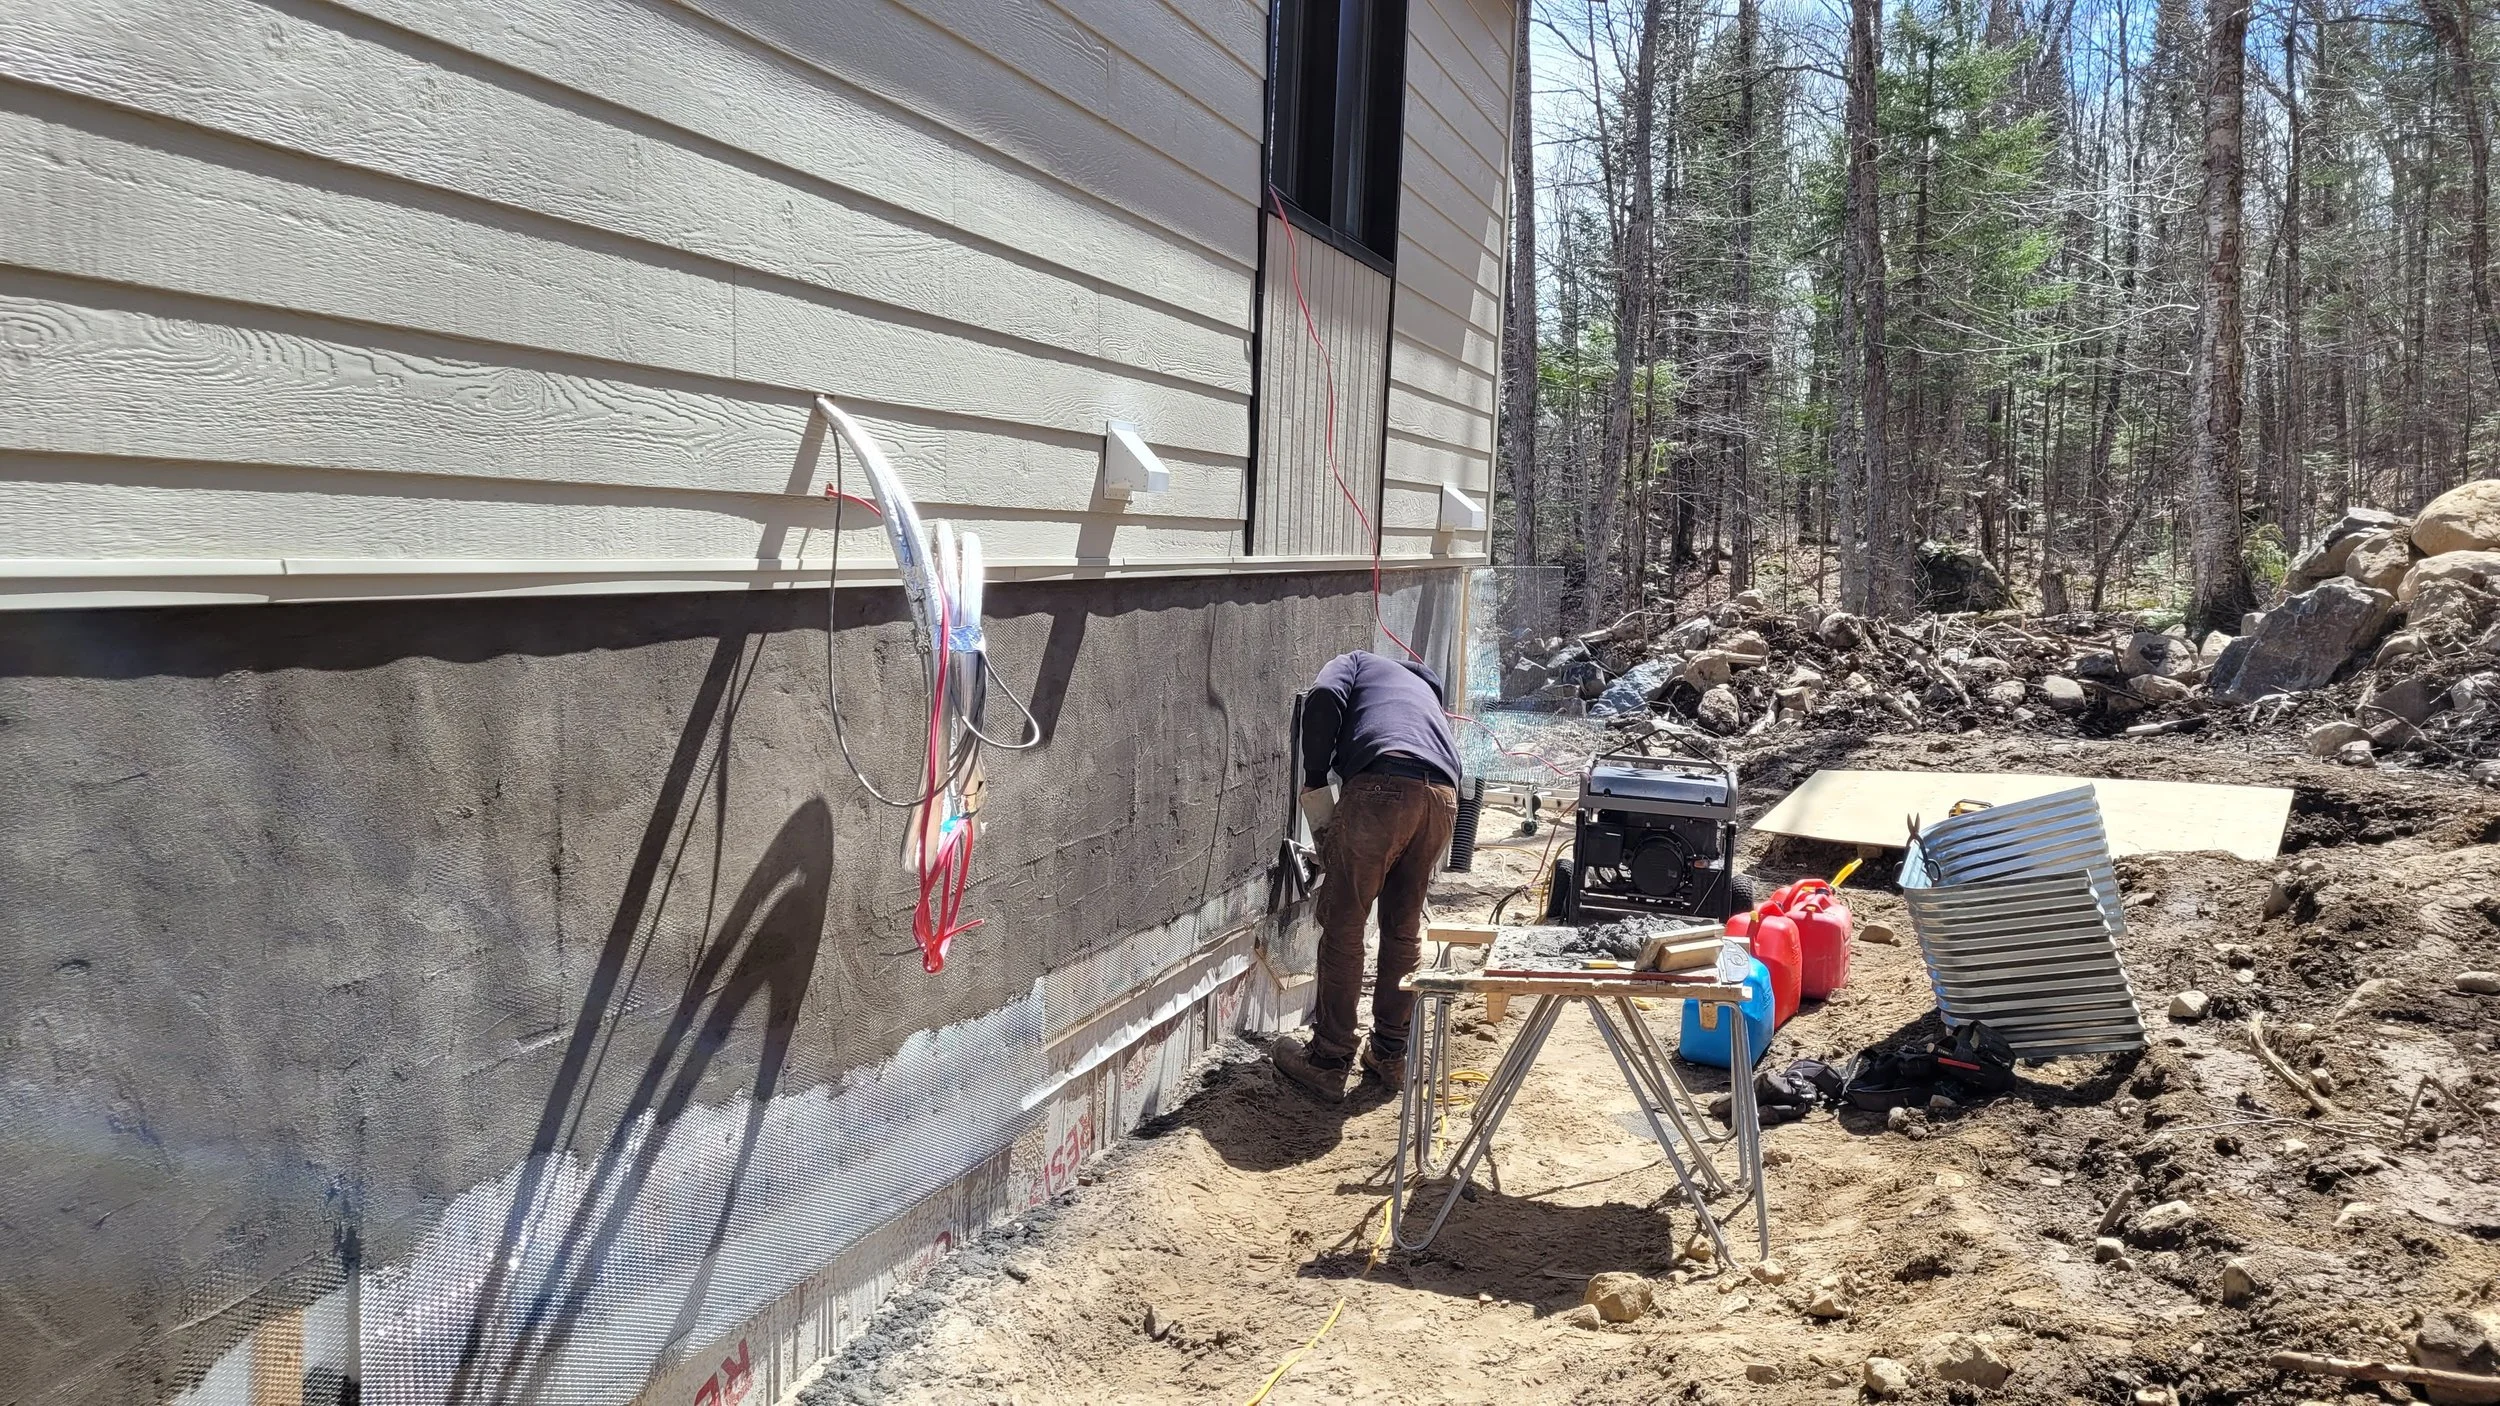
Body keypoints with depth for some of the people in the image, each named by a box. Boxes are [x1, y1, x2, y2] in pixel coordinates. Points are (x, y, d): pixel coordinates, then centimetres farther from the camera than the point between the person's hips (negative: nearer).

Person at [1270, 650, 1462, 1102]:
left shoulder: (1359, 662, 27)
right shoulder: (1425, 688, 41)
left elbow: (1323, 699, 2)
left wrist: (1313, 779, 8)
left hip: (1382, 785, -6)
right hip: (1443, 797, 6)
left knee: (1343, 927, 4)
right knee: (1404, 929, 19)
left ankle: (1328, 1062, 10)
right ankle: (1390, 1056, 27)